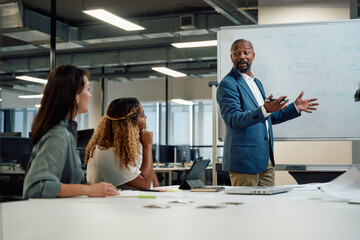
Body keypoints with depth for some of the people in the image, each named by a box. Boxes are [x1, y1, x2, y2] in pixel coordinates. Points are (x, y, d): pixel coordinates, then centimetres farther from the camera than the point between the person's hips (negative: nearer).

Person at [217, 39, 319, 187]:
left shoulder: (257, 83, 18)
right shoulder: (227, 84, -10)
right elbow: (233, 120, -22)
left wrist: (295, 108, 19)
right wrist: (264, 110, -34)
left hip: (266, 159, 8)